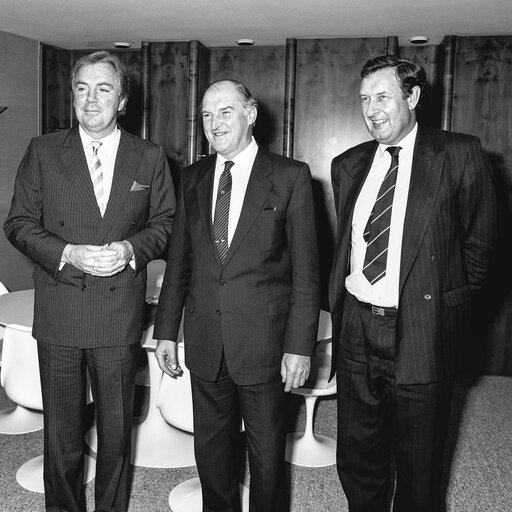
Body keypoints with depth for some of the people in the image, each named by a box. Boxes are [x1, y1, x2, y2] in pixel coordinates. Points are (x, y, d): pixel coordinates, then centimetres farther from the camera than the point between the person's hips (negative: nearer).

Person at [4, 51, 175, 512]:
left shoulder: (150, 158, 4)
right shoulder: (43, 151, 3)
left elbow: (164, 223, 8)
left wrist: (130, 249, -11)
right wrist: (68, 254, -13)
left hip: (121, 314, 0)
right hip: (58, 313, 0)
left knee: (117, 426, 13)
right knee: (62, 428, 12)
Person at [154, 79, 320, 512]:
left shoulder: (290, 176, -5)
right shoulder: (192, 178, 8)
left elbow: (305, 269, -7)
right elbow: (179, 261, 10)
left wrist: (300, 345, -10)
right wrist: (166, 330, 8)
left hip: (263, 343, -3)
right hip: (205, 345, 4)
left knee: (267, 453, 13)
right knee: (211, 447, 18)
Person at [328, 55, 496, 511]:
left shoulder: (460, 155, -5)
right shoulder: (348, 165, 9)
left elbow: (479, 242, 1)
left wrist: (451, 301, 4)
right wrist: (346, 295, 10)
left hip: (420, 333, -4)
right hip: (356, 329, 4)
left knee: (418, 472, 13)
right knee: (357, 462, 18)